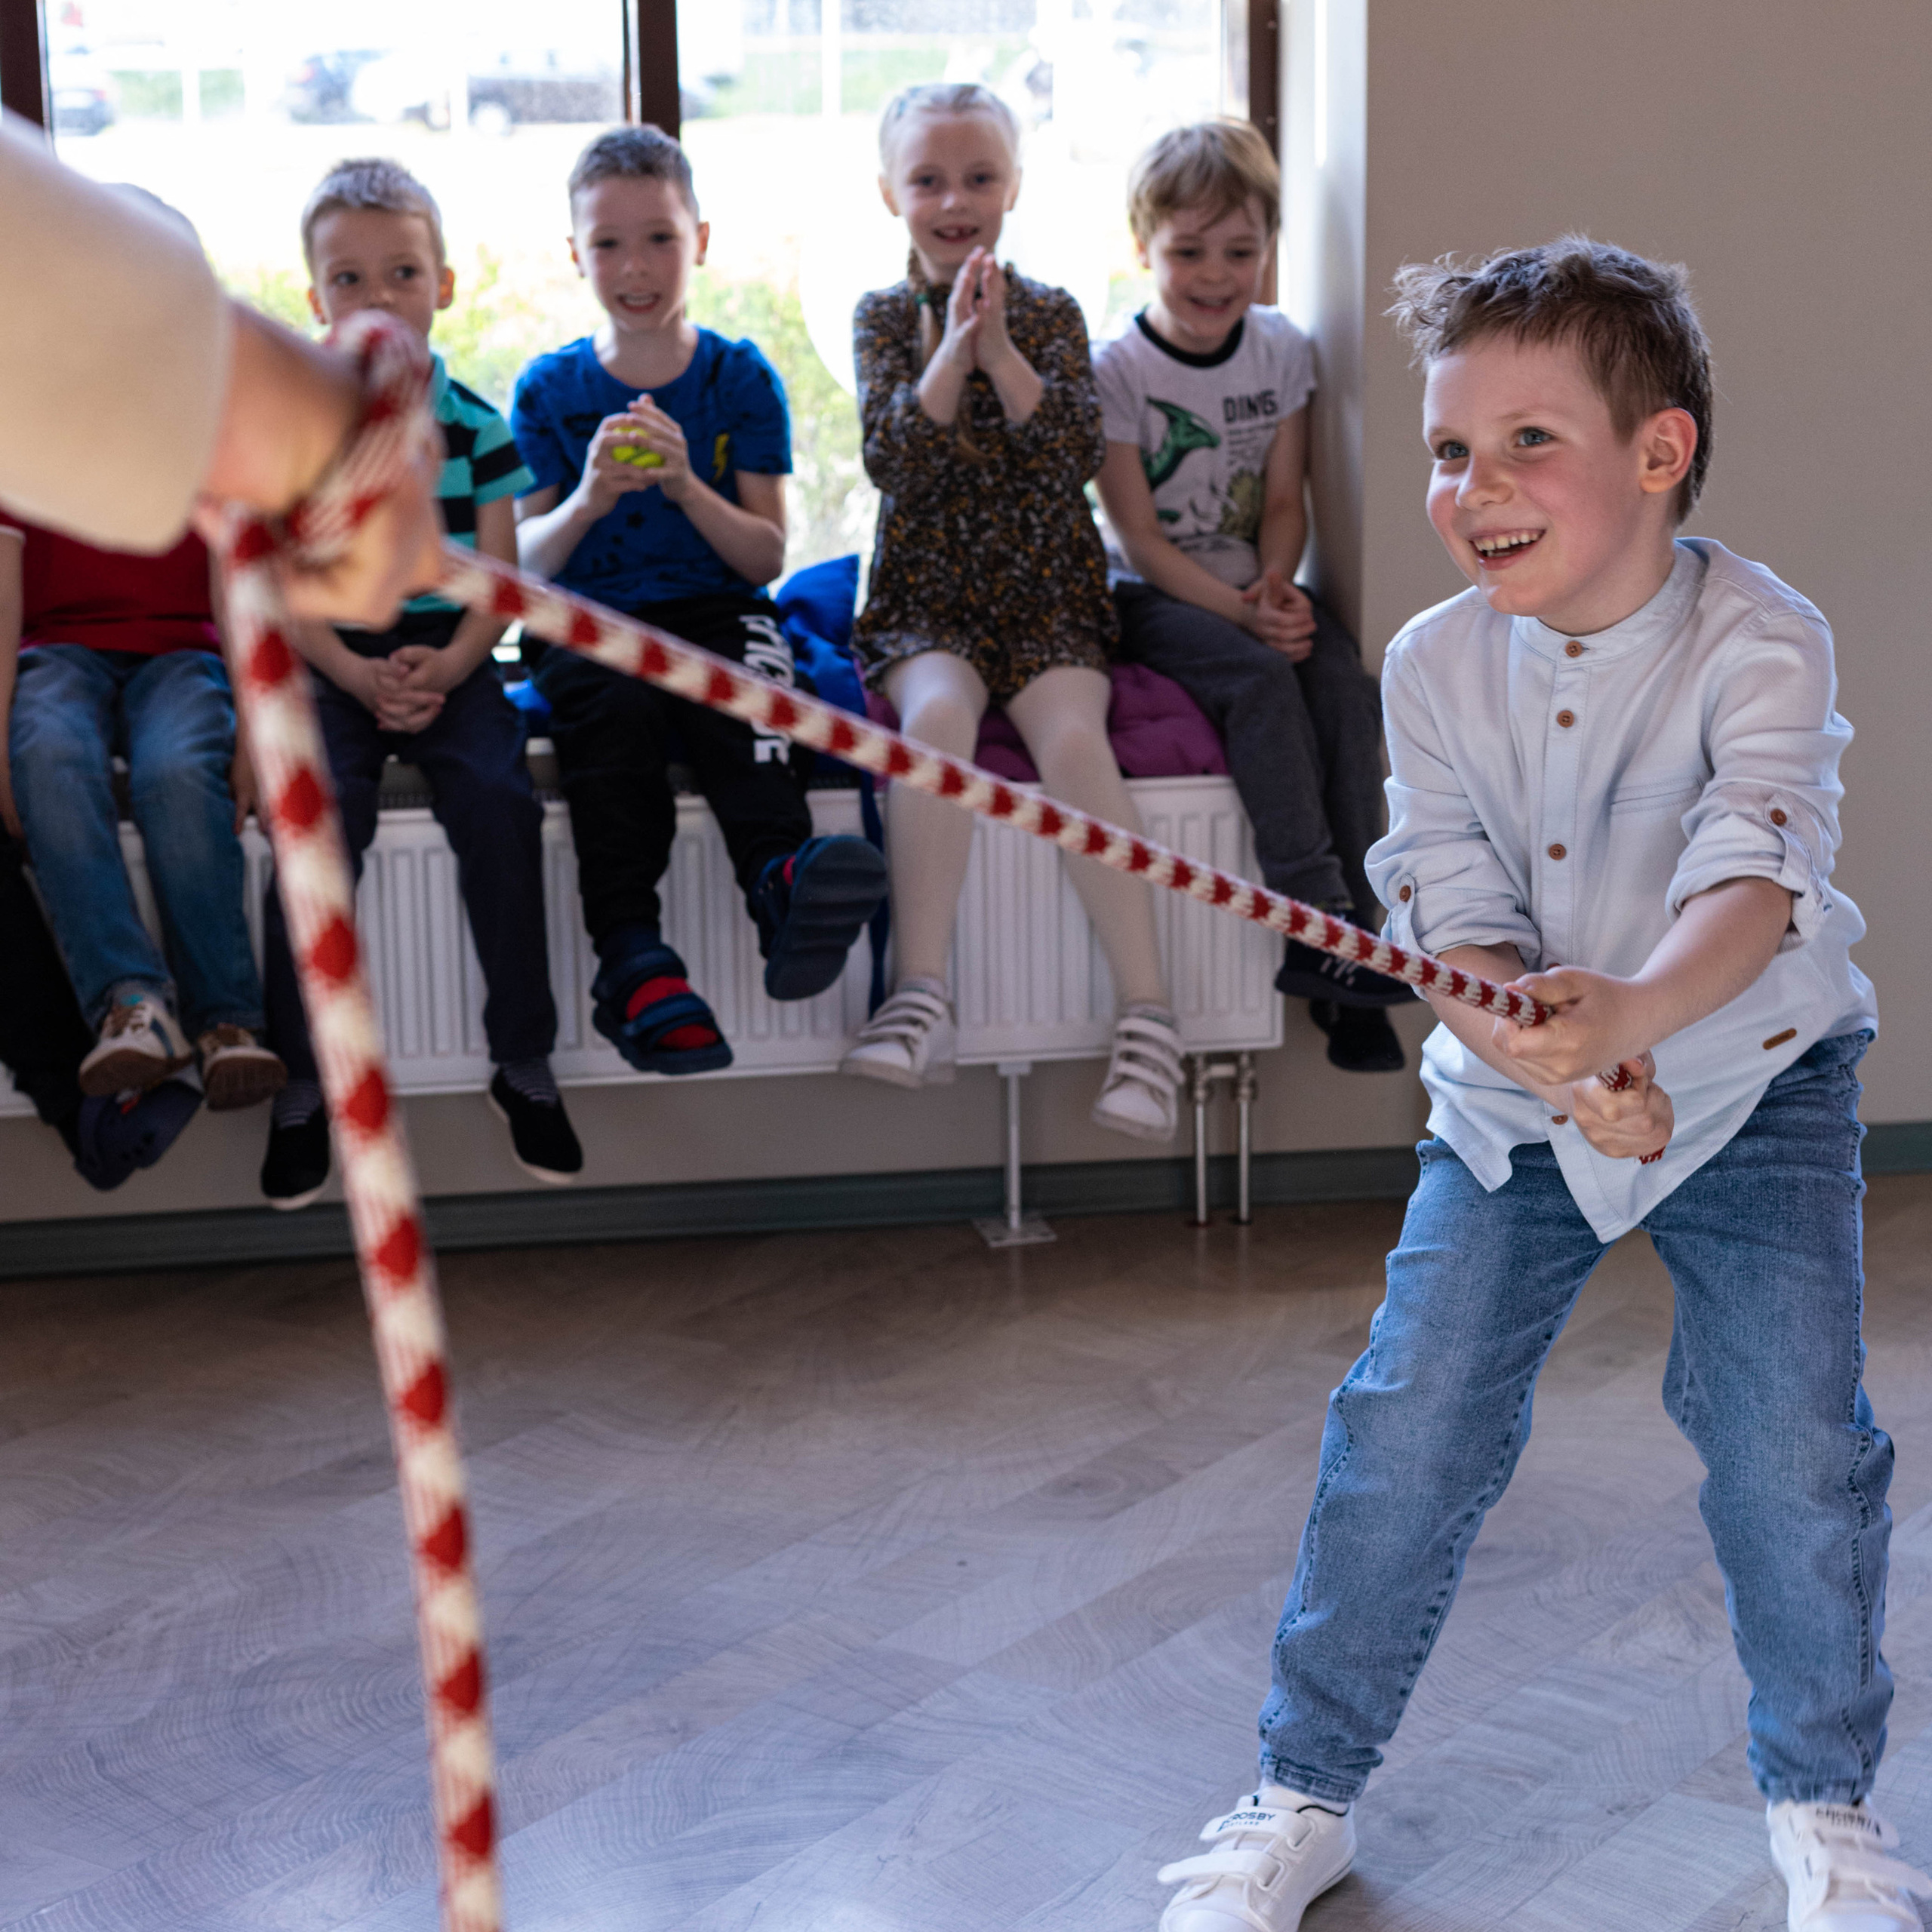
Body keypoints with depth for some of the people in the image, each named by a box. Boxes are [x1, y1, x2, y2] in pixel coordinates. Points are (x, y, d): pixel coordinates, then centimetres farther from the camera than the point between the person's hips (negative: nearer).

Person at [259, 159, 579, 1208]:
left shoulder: (474, 423, 7)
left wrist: (444, 669, -16)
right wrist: (360, 677, -16)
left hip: (450, 663, 1)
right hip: (332, 666, -1)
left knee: (500, 803, -26)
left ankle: (524, 1062, -12)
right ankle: (300, 1080, -15)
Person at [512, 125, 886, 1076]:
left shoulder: (741, 377, 10)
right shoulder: (548, 389, 11)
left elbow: (767, 557, 4)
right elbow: (522, 564, 6)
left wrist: (686, 486, -13)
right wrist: (587, 502, -15)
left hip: (714, 613, 0)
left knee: (743, 693, -35)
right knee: (616, 703, -35)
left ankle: (782, 881, -56)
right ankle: (631, 955, -44)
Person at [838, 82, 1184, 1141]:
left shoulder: (1050, 312, 7)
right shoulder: (884, 317, 7)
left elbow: (1079, 455, -7)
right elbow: (890, 458, -8)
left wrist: (1000, 350, -15)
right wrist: (954, 342, -18)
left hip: (1047, 595, 0)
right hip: (926, 598, 0)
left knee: (1072, 733, -28)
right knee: (937, 712, -32)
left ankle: (1147, 1010, -26)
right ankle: (922, 997, -32)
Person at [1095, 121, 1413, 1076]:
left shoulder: (1283, 351, 5)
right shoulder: (1115, 369, -9)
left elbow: (1284, 500, 8)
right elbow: (1140, 538, -11)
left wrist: (1276, 583, -13)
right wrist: (1241, 612, -22)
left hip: (1256, 587, 4)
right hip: (1156, 598, -4)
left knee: (1346, 683, -24)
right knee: (1261, 680, -31)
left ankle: (1354, 935, -23)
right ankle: (1321, 927, -32)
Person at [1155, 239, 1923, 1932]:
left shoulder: (1757, 643, -21)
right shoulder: (1437, 667, -10)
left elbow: (1753, 877, -35)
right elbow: (1454, 913, -16)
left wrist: (1632, 1008, -56)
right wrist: (1552, 1054, -36)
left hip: (1750, 1086, -2)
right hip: (1512, 1106, 3)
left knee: (1792, 1452, -8)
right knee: (1403, 1435, -3)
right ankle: (1307, 1791, 16)